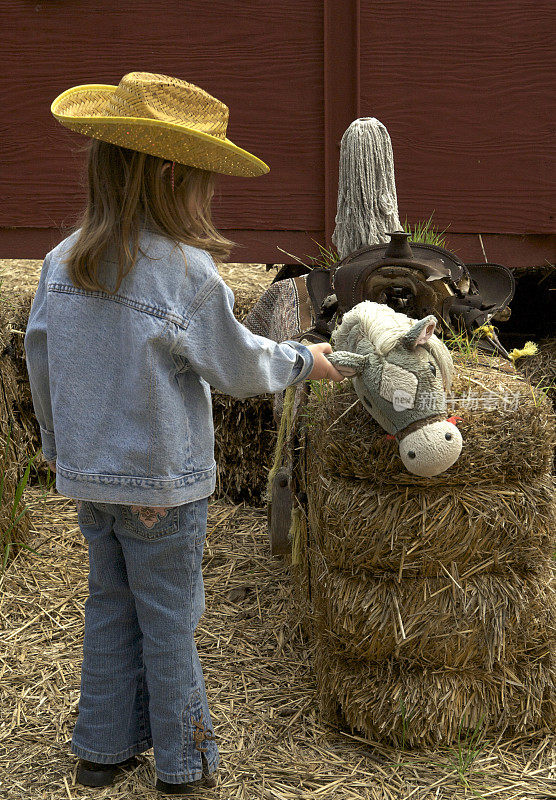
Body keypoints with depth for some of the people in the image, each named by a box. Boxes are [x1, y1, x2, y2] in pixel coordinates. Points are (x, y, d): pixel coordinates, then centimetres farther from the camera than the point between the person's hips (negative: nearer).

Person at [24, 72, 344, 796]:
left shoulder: (63, 262, -2)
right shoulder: (187, 273, -19)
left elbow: (39, 363, 6)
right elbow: (240, 368, -9)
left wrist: (58, 446, 20)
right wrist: (304, 360, 9)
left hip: (88, 476, 5)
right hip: (163, 484, -5)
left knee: (111, 607, 20)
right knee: (169, 619, 10)